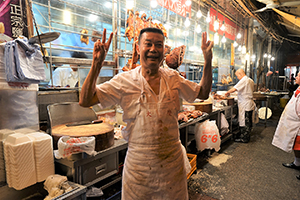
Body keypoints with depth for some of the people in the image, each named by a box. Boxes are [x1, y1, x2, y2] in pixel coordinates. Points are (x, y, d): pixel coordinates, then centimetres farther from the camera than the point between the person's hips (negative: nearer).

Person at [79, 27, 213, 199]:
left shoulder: (173, 78, 0)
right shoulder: (125, 81, -9)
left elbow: (203, 93, 11)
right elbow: (85, 101, -12)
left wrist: (208, 60, 0)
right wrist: (97, 64, -22)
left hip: (173, 161, 3)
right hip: (138, 164, -2)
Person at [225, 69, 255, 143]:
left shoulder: (243, 80, -17)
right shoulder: (251, 80, 12)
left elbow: (234, 89, -23)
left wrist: (227, 92, -6)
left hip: (245, 105, -10)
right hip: (250, 104, 10)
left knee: (244, 122, -2)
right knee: (248, 121, 17)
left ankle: (244, 138, 6)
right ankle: (246, 136, 28)